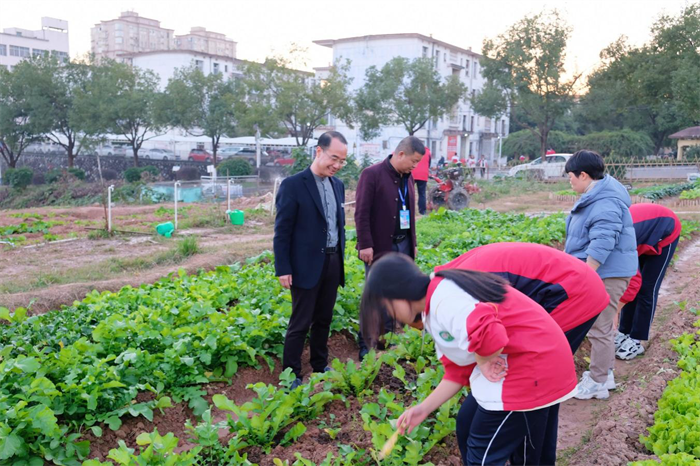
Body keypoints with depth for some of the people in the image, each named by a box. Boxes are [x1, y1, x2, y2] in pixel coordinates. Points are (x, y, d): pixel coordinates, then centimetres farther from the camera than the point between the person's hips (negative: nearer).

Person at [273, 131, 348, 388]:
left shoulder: (338, 185, 10)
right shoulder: (293, 184, -11)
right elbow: (282, 231, -10)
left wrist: (341, 258, 14)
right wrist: (283, 269, -13)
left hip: (333, 263, 6)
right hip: (306, 266, -6)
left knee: (323, 320, 16)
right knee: (300, 324, 2)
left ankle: (320, 367, 30)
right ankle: (291, 375, 15)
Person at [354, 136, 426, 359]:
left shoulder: (408, 177, 11)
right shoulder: (372, 174, -11)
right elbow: (362, 213, -14)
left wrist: (413, 242, 17)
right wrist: (365, 245, -17)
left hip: (403, 245, 7)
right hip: (380, 247, -7)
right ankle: (366, 345, 11)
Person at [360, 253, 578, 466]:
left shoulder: (442, 299, -21)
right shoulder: (433, 309, 12)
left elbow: (487, 333, -38)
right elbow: (458, 371, 16)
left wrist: (482, 361, -17)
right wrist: (423, 408, 12)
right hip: (510, 362, 10)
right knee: (467, 423, 20)